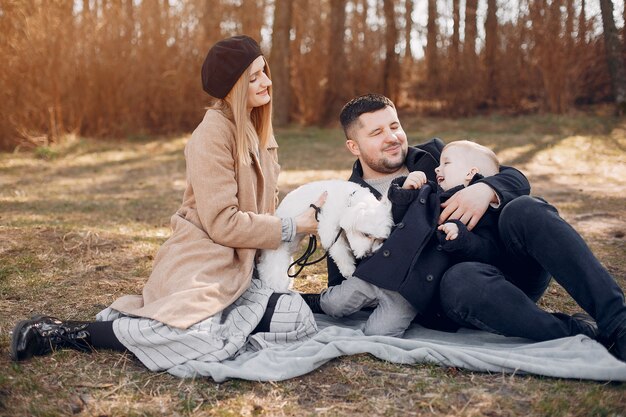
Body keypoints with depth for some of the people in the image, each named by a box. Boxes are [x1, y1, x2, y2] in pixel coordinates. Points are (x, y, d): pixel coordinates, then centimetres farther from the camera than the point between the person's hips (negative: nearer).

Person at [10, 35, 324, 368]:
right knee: (209, 343, -32)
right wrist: (291, 228, -10)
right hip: (199, 268, -9)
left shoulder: (256, 130, 14)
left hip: (235, 271, 9)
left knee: (300, 321, -11)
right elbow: (222, 223, -17)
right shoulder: (213, 134, -13)